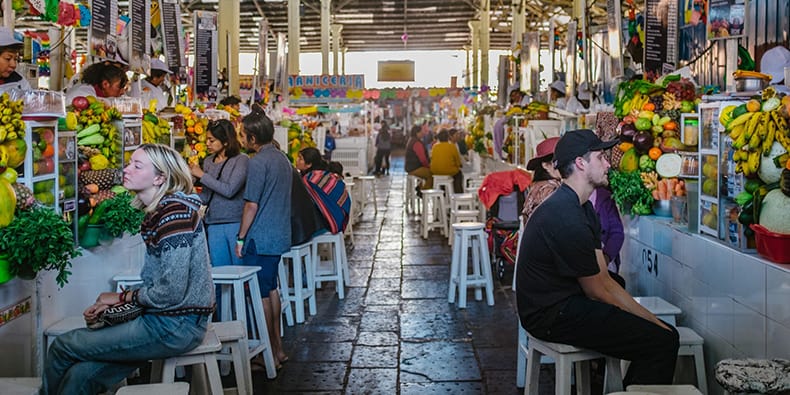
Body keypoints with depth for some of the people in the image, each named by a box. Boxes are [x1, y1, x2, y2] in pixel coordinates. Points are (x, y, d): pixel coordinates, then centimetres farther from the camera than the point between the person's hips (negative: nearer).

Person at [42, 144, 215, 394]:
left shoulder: (175, 213, -18)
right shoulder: (157, 212, 13)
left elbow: (170, 293, -21)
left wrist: (122, 296, -5)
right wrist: (111, 304, 4)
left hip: (176, 326, -8)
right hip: (162, 319, 8)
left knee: (63, 346, -3)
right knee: (80, 375, -3)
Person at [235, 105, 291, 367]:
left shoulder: (258, 162, -16)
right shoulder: (283, 160, 12)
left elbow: (252, 204, -17)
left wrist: (240, 238, -9)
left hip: (260, 238, -9)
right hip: (280, 236, 9)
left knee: (261, 295, 0)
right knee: (271, 289, 18)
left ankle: (270, 355, 6)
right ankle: (278, 348, 25)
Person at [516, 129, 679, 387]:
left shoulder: (583, 208, 12)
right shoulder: (567, 218, -21)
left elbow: (605, 280, 10)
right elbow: (596, 292, -14)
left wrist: (649, 318, 4)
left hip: (564, 305, 10)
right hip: (554, 315, -10)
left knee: (666, 333, 7)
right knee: (661, 342, -15)